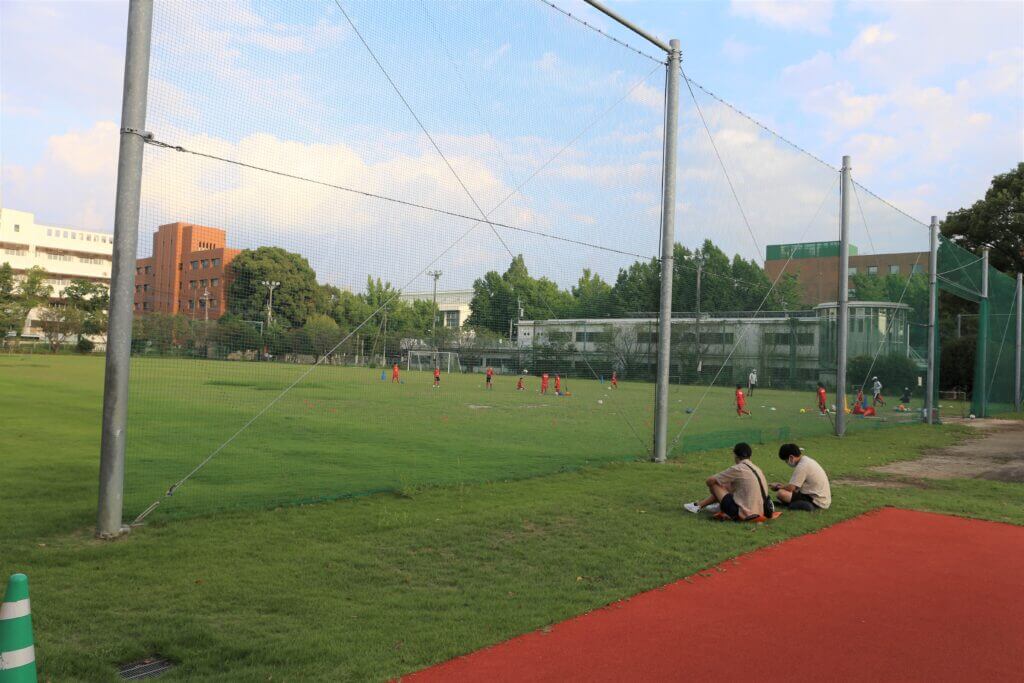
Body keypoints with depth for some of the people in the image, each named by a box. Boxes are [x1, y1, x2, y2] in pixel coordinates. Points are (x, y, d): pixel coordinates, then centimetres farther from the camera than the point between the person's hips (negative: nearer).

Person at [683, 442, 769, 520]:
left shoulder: (738, 469, -12)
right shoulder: (757, 469, 10)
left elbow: (709, 480, -5)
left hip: (743, 514, -8)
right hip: (759, 513, 8)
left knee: (714, 484, 3)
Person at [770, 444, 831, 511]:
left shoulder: (802, 466, -18)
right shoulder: (807, 460, 11)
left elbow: (791, 488, -17)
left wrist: (777, 487, 1)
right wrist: (782, 485, 10)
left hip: (817, 502, -10)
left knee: (782, 493, -21)